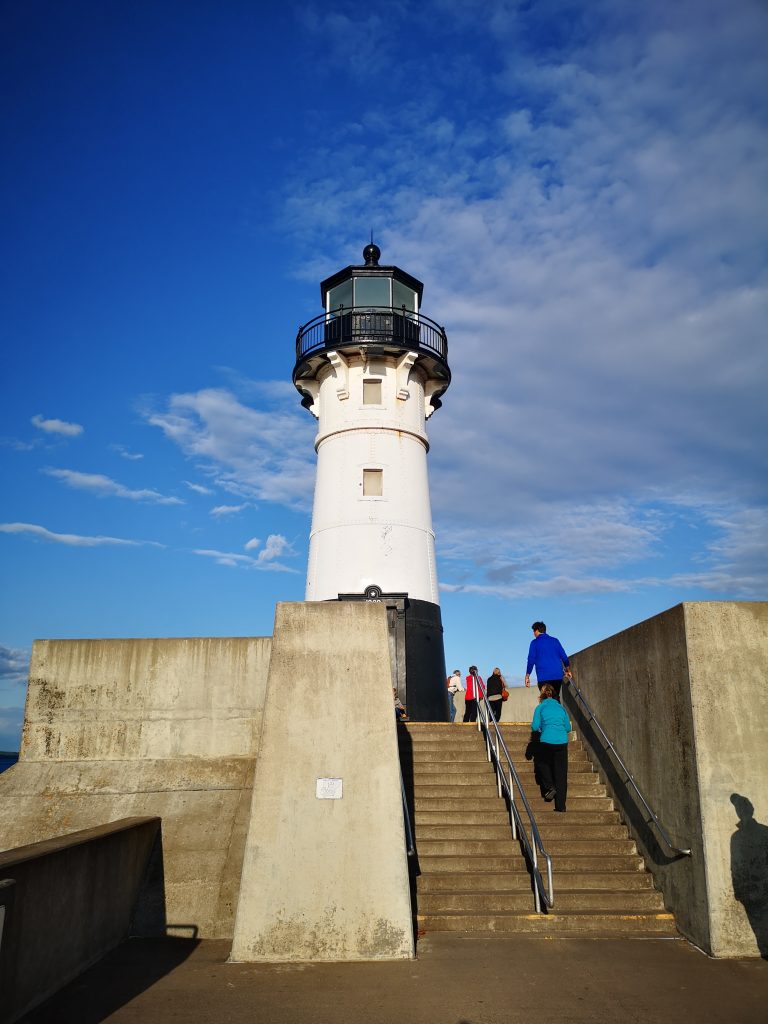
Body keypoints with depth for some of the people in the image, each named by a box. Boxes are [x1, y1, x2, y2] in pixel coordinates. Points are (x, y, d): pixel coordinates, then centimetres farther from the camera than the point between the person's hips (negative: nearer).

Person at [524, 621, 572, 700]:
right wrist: (568, 670, 25)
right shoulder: (555, 640, 11)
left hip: (543, 677, -4)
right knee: (556, 699, 14)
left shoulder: (534, 642, 0)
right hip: (558, 676, 4)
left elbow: (531, 660, -5)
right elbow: (564, 657, 11)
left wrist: (527, 676, 0)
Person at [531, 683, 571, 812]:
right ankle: (561, 806, 8)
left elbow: (535, 727, 0)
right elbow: (568, 728, 15)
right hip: (562, 742, 3)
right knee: (561, 773, 8)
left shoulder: (541, 707, 5)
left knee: (541, 762, 26)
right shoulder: (561, 707, 15)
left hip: (546, 742, -3)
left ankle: (550, 787, 8)